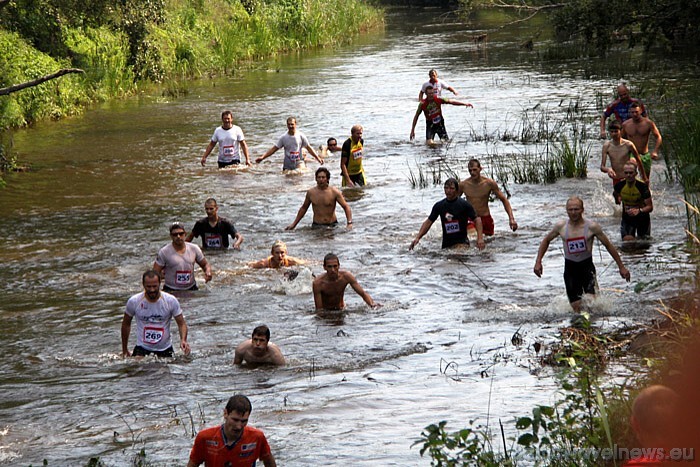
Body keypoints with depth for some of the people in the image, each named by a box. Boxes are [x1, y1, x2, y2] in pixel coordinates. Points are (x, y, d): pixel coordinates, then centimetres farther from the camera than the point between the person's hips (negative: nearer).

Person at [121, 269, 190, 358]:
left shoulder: (171, 301, -10)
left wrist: (183, 340, -25)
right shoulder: (134, 302, -9)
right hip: (142, 348, -1)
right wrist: (124, 350, 13)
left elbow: (181, 324, -4)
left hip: (165, 349, 1)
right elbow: (126, 324, 7)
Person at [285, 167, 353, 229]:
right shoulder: (311, 192, 3)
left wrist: (349, 223, -20)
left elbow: (346, 207, -5)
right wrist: (294, 224, 20)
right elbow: (303, 208, 18)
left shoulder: (334, 192, -5)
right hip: (317, 226, 1)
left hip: (332, 225, -1)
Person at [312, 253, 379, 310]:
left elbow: (363, 294, -17)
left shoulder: (346, 276, -20)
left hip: (341, 310, 2)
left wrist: (372, 304, -35)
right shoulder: (318, 283, -27)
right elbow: (319, 309, -23)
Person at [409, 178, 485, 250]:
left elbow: (477, 220, -2)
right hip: (446, 244, 4)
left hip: (461, 243, -4)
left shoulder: (464, 204, -4)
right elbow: (428, 222, 12)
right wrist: (417, 238, 2)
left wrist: (480, 238, -15)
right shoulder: (439, 206, 7)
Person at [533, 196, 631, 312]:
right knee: (575, 306, -6)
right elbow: (546, 240, 16)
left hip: (587, 266, -2)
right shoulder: (561, 226, -2)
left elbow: (608, 245, 1)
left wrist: (621, 267, 3)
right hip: (570, 268, 2)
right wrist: (538, 262, 7)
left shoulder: (591, 227, -8)